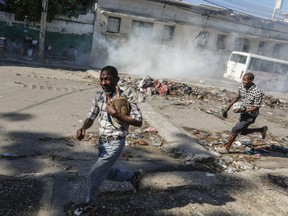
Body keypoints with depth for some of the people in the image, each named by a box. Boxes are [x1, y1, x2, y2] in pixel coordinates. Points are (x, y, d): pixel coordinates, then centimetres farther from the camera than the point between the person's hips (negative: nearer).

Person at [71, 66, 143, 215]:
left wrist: (115, 113, -29)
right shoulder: (99, 97, 0)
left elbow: (138, 122, -23)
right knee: (107, 172, 22)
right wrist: (83, 128, -16)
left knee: (94, 175, -2)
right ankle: (134, 176, 45)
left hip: (114, 143, -7)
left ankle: (90, 203, 26)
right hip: (102, 141, 7)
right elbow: (91, 117, 6)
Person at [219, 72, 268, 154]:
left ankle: (227, 148, 8)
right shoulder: (241, 87, -7)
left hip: (250, 115, -8)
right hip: (243, 113, 8)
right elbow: (237, 98, 9)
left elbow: (256, 107, -21)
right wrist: (227, 109, 6)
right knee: (242, 132, 21)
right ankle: (262, 129, 39)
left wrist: (243, 110, -33)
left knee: (235, 130, -8)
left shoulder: (258, 92, -27)